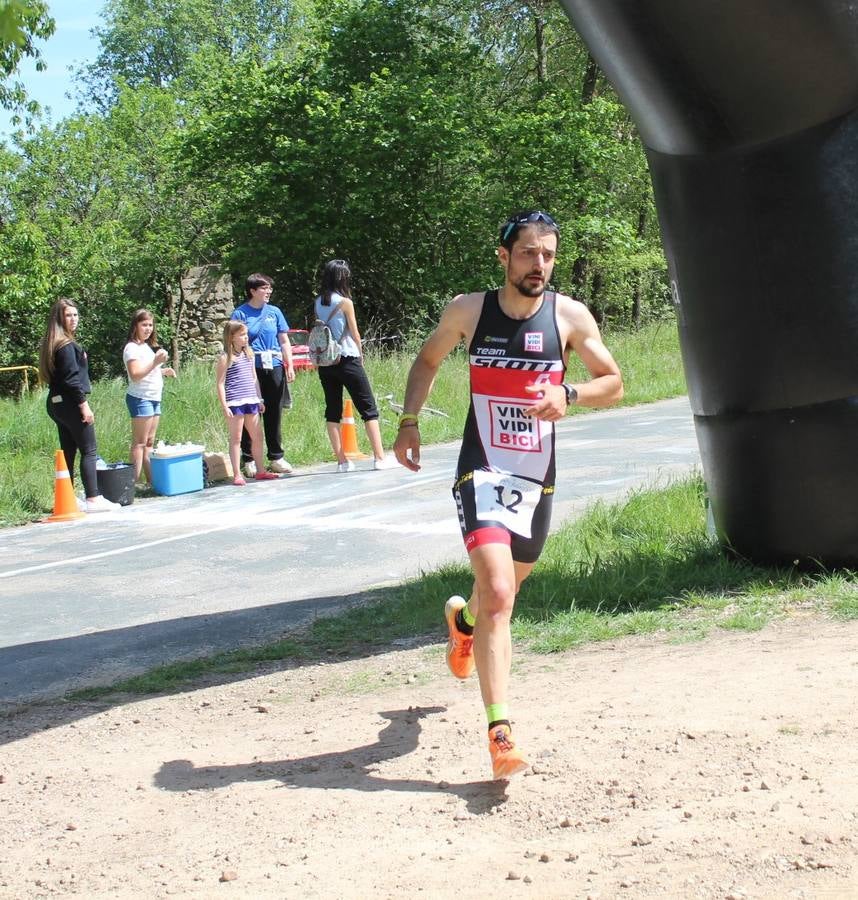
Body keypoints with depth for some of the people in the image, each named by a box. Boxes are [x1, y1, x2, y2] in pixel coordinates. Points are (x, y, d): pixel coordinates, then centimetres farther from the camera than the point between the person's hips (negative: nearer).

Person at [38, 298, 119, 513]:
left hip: (57, 403, 10)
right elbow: (72, 378, -20)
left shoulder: (52, 344, 14)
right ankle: (93, 499, -8)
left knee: (68, 451, 13)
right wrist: (84, 405, -18)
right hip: (70, 403, -10)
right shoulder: (66, 345, -16)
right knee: (89, 451, -6)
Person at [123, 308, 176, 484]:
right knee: (139, 443, -10)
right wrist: (156, 362, -26)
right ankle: (134, 482, -10)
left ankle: (151, 481, 9)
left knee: (149, 443, 8)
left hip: (154, 399, 9)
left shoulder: (147, 346, 18)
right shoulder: (132, 348, -10)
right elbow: (135, 375, -20)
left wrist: (164, 371, 13)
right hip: (140, 399, -9)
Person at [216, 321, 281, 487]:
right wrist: (224, 406, -14)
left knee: (257, 437, 10)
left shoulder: (249, 354, 13)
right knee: (236, 439, -1)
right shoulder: (225, 358, -7)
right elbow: (220, 383, -8)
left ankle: (260, 471, 20)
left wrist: (260, 400, 18)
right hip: (235, 403, -7)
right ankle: (237, 475, 3)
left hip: (251, 401, 7)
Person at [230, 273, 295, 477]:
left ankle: (276, 457, 18)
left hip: (274, 368, 4)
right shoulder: (240, 313, -1)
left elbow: (284, 341, 13)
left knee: (274, 415, 9)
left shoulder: (274, 312, 10)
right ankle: (249, 460, 5)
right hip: (250, 369, -3)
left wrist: (290, 366, 5)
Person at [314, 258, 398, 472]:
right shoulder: (344, 302, -10)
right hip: (347, 359, -6)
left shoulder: (319, 302, 6)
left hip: (325, 362, 6)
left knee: (333, 410, 8)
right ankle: (380, 458, 0)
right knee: (369, 408, 2)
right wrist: (361, 355, 12)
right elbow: (355, 334, -4)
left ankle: (342, 460, 6)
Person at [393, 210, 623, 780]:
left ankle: (464, 620, 60)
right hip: (483, 473, -3)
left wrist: (569, 394, -17)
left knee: (507, 586, 23)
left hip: (537, 479, 3)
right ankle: (501, 733, -20)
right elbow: (428, 360, 14)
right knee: (498, 596, -20)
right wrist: (409, 421, 4)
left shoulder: (570, 316, -3)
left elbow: (614, 384, 2)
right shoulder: (469, 310, -4)